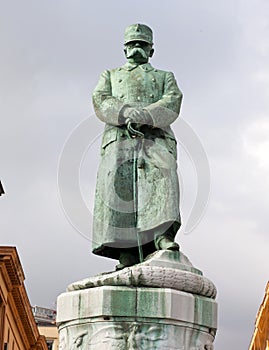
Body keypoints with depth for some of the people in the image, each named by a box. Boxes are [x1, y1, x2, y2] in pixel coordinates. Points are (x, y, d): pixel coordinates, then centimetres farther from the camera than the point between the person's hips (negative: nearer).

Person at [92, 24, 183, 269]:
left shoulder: (165, 77, 31)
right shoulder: (110, 75, 33)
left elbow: (172, 103, 8)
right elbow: (101, 101, 10)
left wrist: (145, 115, -14)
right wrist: (128, 113, -13)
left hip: (156, 136, 0)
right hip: (119, 138, 0)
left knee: (161, 178, -29)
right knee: (118, 189, -21)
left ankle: (163, 238, -44)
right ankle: (127, 254, -29)